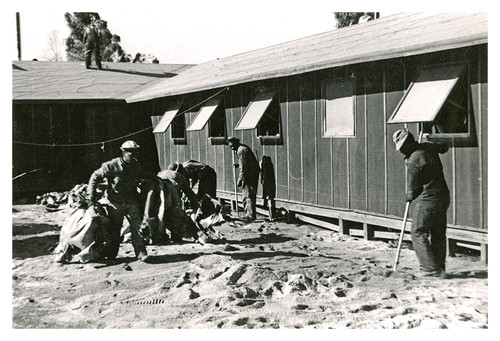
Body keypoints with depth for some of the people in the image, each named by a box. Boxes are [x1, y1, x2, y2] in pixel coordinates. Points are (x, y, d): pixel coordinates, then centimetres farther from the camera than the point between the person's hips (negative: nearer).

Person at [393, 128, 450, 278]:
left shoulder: (413, 161, -19)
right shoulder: (429, 147, 3)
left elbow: (414, 188, -9)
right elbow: (444, 147, 28)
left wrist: (409, 197, 11)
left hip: (427, 200, -8)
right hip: (443, 197, 8)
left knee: (418, 233, 1)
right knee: (439, 234, 15)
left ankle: (432, 269, -2)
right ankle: (440, 268, 21)